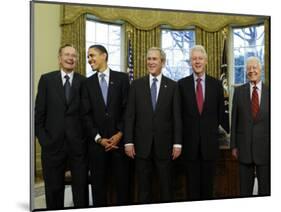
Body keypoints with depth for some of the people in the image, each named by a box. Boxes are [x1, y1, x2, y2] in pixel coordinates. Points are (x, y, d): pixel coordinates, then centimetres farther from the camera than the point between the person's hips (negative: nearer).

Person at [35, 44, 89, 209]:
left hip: (78, 143, 0)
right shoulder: (47, 79, 3)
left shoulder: (84, 82, 2)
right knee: (53, 188, 12)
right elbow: (39, 113, 1)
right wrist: (43, 139, -5)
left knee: (81, 187, 9)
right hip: (53, 143, 0)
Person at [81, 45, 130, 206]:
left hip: (120, 139, -1)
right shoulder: (88, 83, 8)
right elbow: (86, 114, 2)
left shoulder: (122, 78, 3)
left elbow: (128, 108, -2)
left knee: (123, 182, 5)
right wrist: (99, 138, -8)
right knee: (99, 184, 8)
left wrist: (120, 134, -9)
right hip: (97, 142, 1)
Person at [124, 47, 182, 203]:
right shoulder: (137, 84, 5)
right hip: (142, 144, 1)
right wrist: (129, 141, -4)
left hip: (164, 143, 0)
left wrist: (177, 143, -4)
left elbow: (176, 116, 1)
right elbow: (130, 115, 2)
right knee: (143, 188, 10)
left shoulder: (172, 86, 4)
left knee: (166, 187, 8)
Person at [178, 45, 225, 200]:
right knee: (192, 184, 8)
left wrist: (213, 128, 7)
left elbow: (220, 112, 9)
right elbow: (179, 112, 3)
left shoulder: (216, 84, 3)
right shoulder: (182, 84, 1)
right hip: (190, 141, -1)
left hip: (210, 141, 1)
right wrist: (180, 137, 1)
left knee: (208, 183, 10)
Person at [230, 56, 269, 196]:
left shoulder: (269, 92, 1)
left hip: (265, 147, 0)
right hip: (244, 147, 0)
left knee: (265, 188, 10)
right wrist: (233, 145, 1)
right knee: (245, 188, 10)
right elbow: (234, 119, 3)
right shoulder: (239, 91, 2)